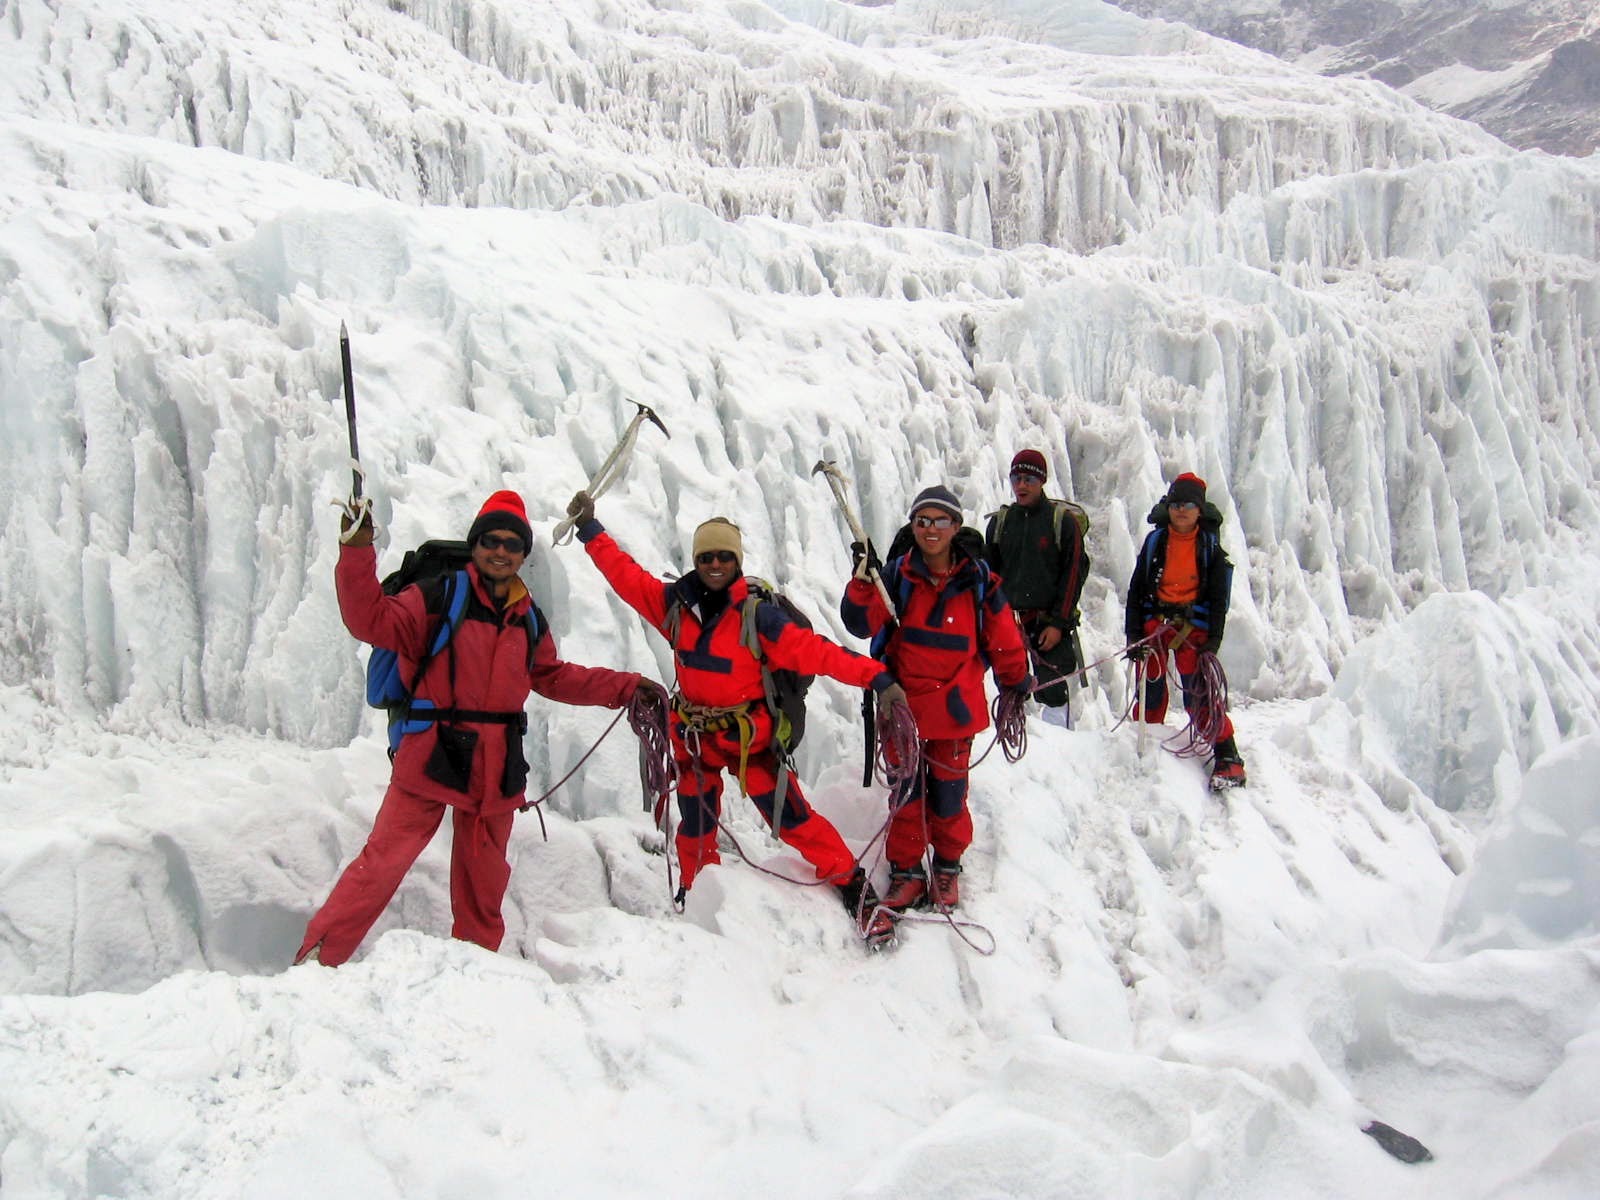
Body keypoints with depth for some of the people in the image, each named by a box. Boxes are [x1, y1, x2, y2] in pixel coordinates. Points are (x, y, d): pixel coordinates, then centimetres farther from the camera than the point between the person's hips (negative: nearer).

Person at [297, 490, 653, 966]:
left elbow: (554, 677, 23)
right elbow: (374, 622, -16)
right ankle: (316, 958, 3)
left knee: (484, 879, 15)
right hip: (431, 758, -5)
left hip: (498, 769, 5)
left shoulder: (529, 619, 12)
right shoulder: (439, 597, -5)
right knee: (381, 863, -10)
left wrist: (624, 687, 19)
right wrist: (358, 551, -28)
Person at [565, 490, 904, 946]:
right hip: (693, 736, 4)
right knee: (695, 826, 16)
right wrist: (589, 529, 10)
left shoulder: (757, 614, -15)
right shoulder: (674, 603, -3)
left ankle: (855, 889, 3)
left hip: (748, 736, -4)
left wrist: (876, 678, -31)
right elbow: (625, 575, 7)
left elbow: (814, 651, -22)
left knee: (791, 819, -8)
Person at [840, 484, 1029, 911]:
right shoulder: (897, 575, -1)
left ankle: (948, 867, 28)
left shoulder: (978, 580, -1)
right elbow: (862, 623, -11)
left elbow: (1003, 638, 8)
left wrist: (1015, 685, 12)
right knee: (906, 794, 5)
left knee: (948, 794, 8)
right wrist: (864, 580, -25)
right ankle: (906, 871, 20)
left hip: (955, 707, 0)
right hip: (904, 706, 0)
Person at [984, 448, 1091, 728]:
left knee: (1053, 693, -6)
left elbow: (1075, 573, -4)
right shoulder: (1000, 521, 10)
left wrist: (1058, 623, -10)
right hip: (1008, 619, 4)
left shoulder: (1063, 520, -1)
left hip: (1051, 623, -4)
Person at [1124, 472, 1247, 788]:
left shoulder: (1210, 546, 4)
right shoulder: (1155, 541, 6)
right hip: (1154, 622, 2)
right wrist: (1134, 632, -2)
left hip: (1192, 626, -2)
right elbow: (1136, 589, 6)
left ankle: (1227, 758, -6)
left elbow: (1218, 596, 4)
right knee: (1150, 691, 7)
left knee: (1199, 695, -11)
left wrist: (1213, 639, -6)